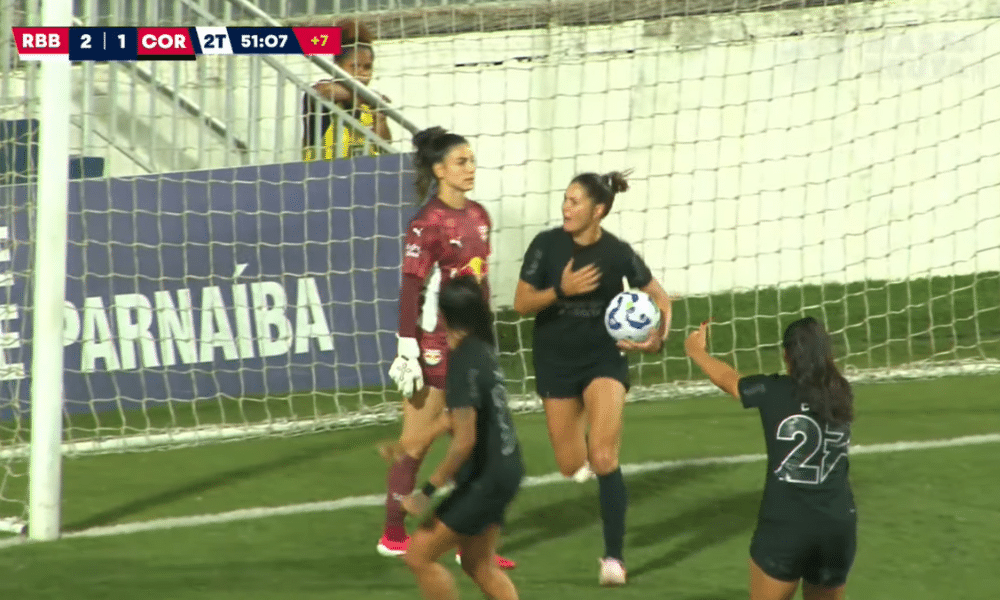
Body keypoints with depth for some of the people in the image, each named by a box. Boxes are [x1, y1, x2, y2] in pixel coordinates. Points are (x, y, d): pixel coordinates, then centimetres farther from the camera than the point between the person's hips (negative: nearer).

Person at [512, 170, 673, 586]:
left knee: (604, 461, -16)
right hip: (556, 361, 2)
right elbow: (521, 303, -10)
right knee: (571, 466, 8)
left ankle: (614, 557, -8)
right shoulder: (547, 245, -11)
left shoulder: (618, 254, -11)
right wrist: (561, 290, -27)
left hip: (604, 359, -2)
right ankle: (582, 450, 48)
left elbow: (658, 296, 2)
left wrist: (659, 335, -17)